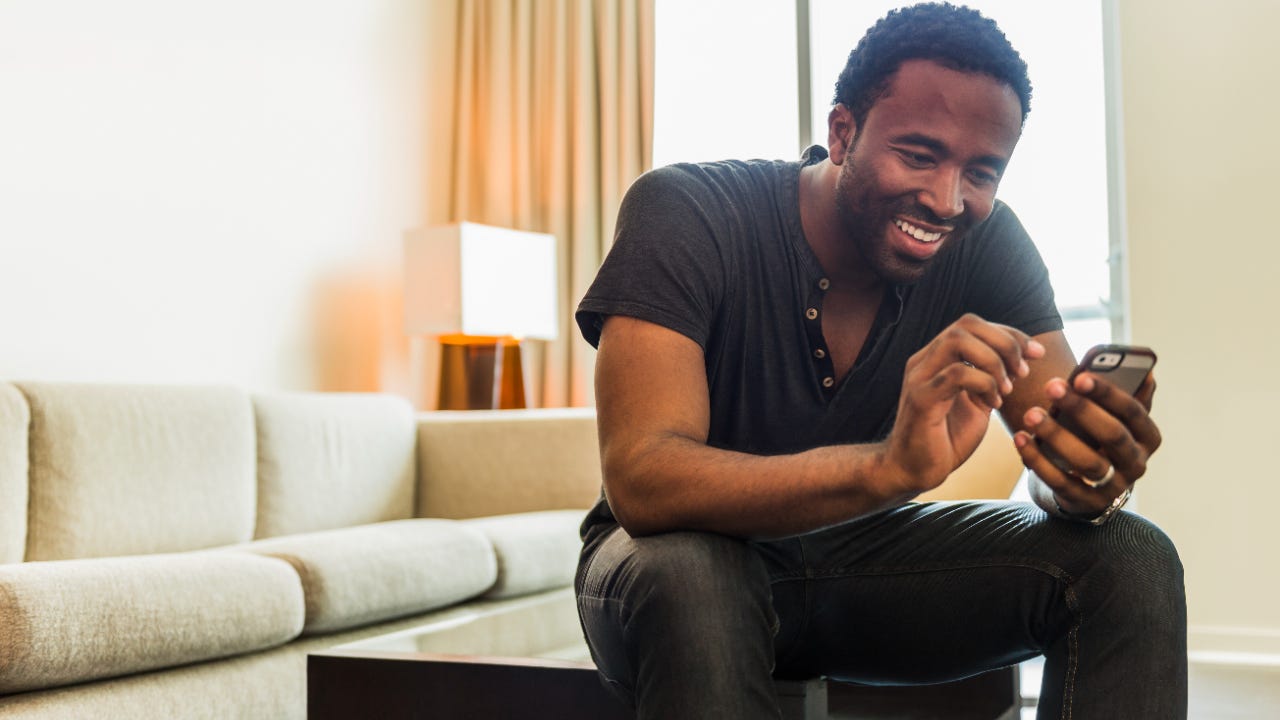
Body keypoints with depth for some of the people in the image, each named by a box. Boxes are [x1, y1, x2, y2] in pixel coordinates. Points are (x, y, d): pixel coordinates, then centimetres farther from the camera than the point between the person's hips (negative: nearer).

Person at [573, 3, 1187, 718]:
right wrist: (892, 464, -49)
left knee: (1132, 560, -16)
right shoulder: (683, 215, -24)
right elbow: (639, 479, -35)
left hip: (863, 552, 4)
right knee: (687, 576, -39)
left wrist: (1085, 479, -39)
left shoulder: (987, 243, -10)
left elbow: (1055, 443, -12)